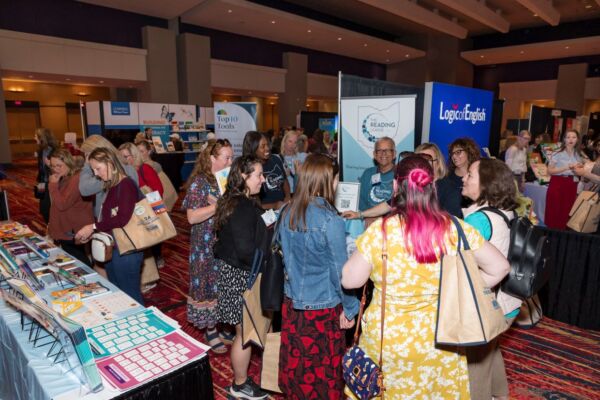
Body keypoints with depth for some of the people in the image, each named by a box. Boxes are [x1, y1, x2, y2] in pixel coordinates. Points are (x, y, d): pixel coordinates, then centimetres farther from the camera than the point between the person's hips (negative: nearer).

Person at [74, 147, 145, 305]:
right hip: (111, 248, 9)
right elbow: (108, 218, 13)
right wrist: (91, 232, 0)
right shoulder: (111, 187, 10)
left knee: (130, 296, 4)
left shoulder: (126, 185, -16)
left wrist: (94, 227, -19)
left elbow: (123, 219, -26)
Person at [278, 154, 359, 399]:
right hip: (322, 306, -6)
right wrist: (349, 308, -2)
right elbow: (340, 270, -16)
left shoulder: (288, 213, -4)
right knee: (323, 367, 14)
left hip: (293, 301, 6)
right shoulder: (330, 220, -23)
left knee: (296, 359, 22)